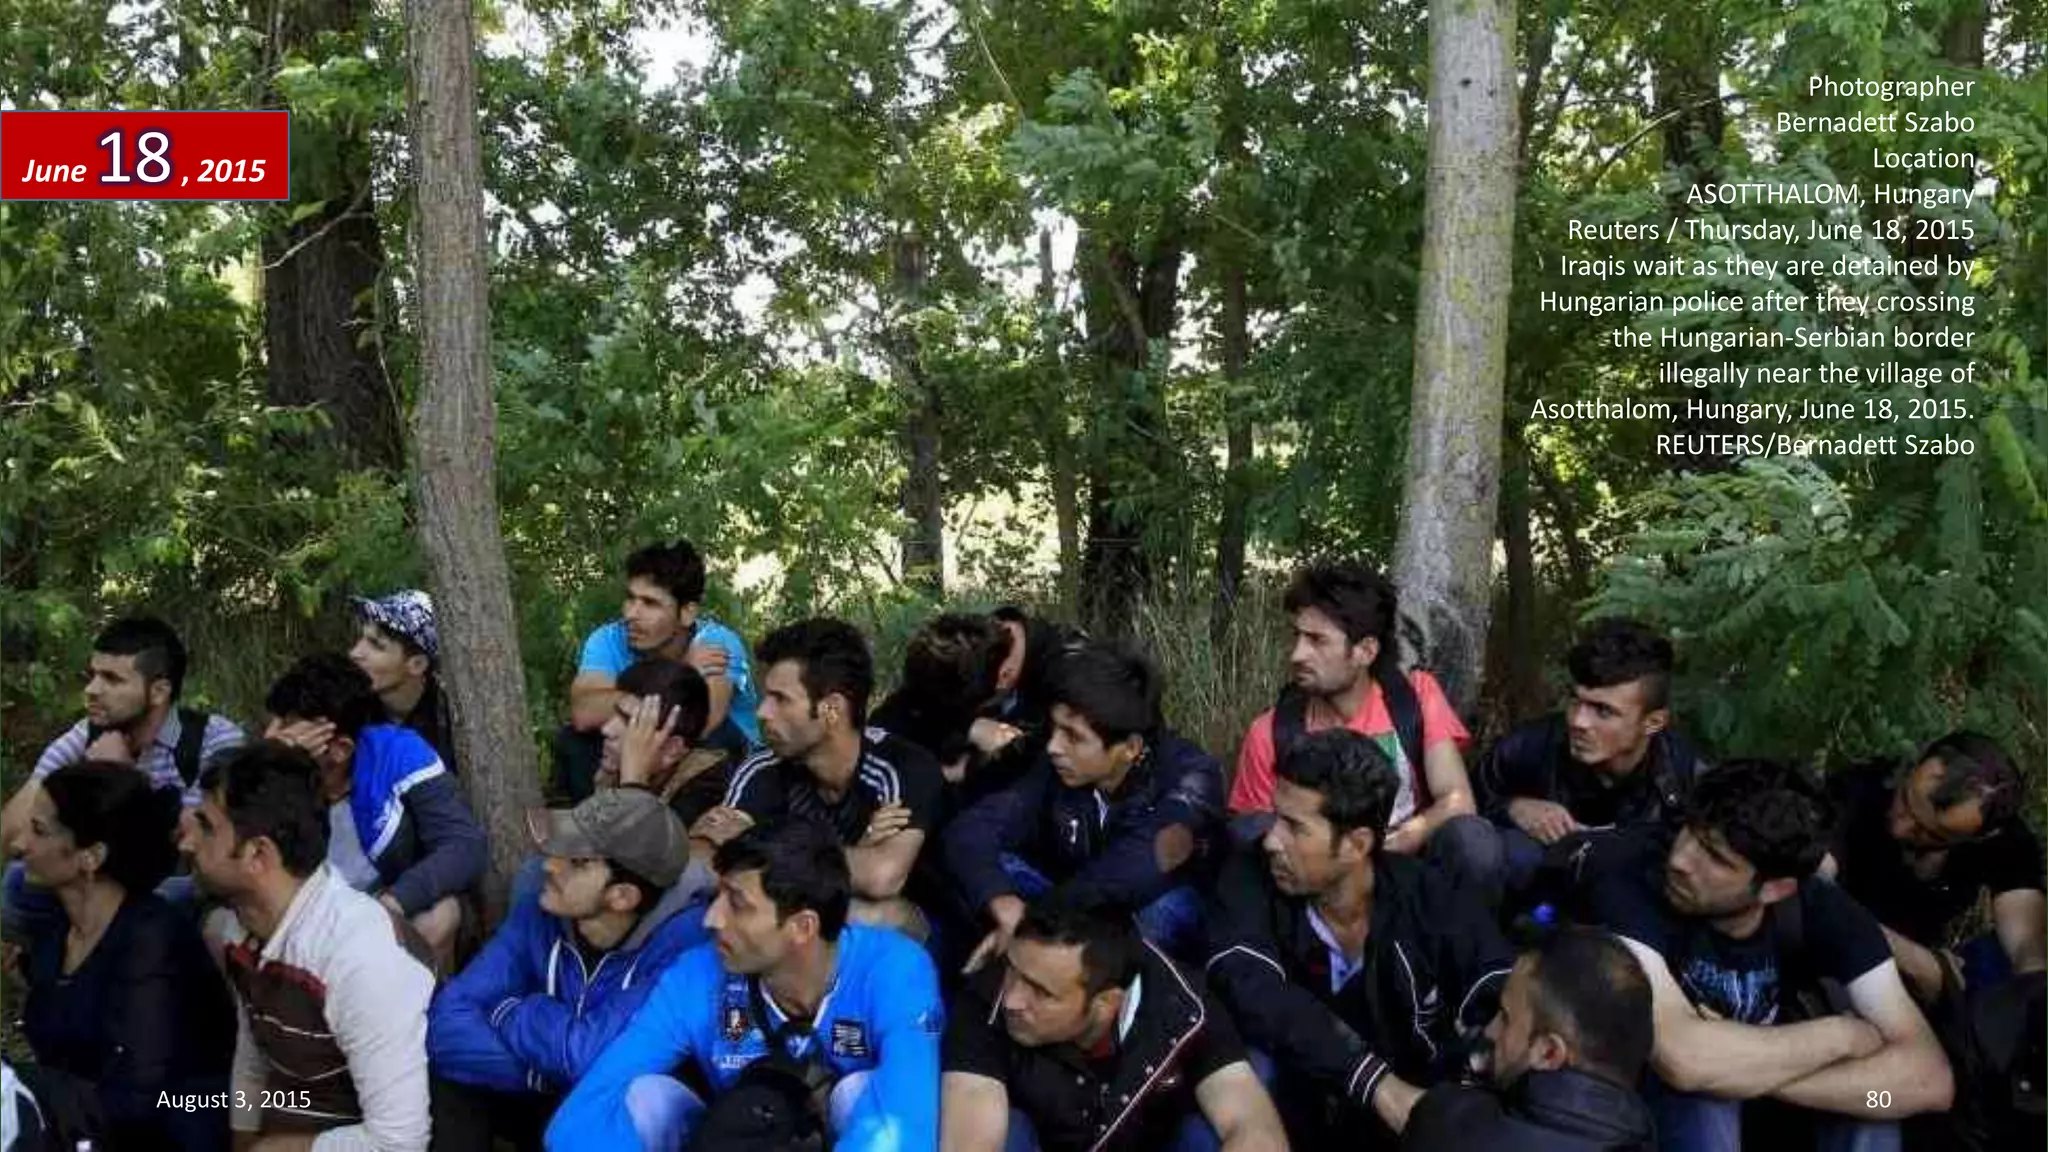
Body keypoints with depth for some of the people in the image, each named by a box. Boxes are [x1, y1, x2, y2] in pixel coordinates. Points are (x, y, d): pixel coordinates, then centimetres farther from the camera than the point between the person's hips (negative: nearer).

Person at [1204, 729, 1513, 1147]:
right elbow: (1253, 996, -26)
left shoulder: (1433, 900, -9)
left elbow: (1505, 1002, -22)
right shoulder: (1251, 880, -10)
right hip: (1297, 1115, 1)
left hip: (1416, 1112, -1)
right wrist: (1378, 1085, -36)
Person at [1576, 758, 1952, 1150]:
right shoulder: (1629, 881, -30)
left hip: (1755, 1105, 3)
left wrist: (1742, 1068, -39)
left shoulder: (1820, 910, -19)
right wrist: (1840, 1036, -29)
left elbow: (1929, 1078, -28)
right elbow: (1682, 1058, -44)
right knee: (1699, 1088, -34)